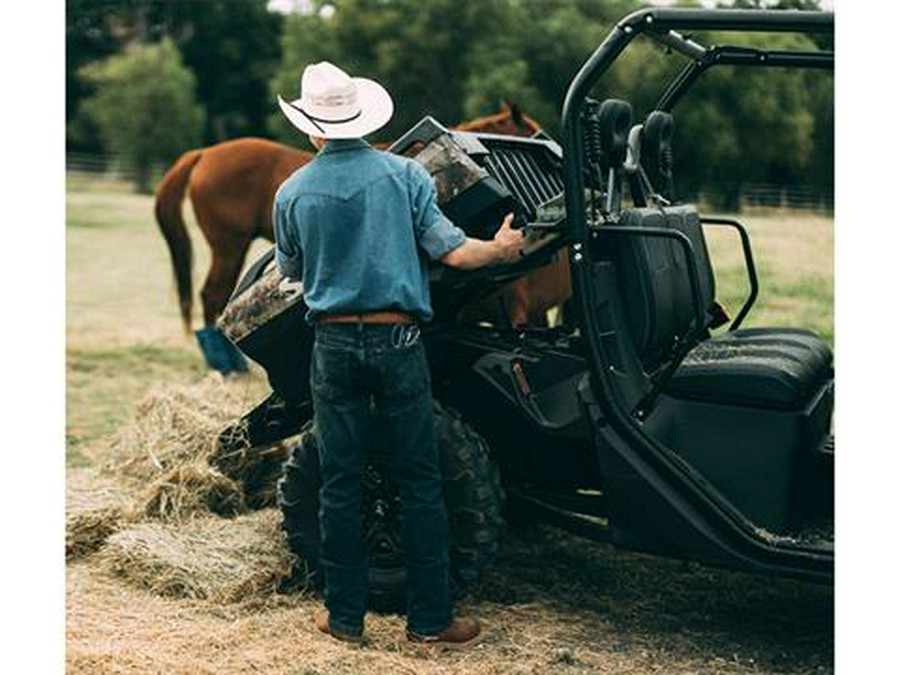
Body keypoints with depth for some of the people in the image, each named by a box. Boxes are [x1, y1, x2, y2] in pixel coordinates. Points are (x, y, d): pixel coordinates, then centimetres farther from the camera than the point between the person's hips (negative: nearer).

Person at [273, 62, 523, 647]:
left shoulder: (293, 192, 0)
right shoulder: (404, 174, -3)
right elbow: (451, 252, -6)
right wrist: (502, 249, 13)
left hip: (334, 345, 1)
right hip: (397, 342, -1)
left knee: (340, 485, 9)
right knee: (420, 483, 6)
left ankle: (345, 615, 17)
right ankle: (431, 618, 11)